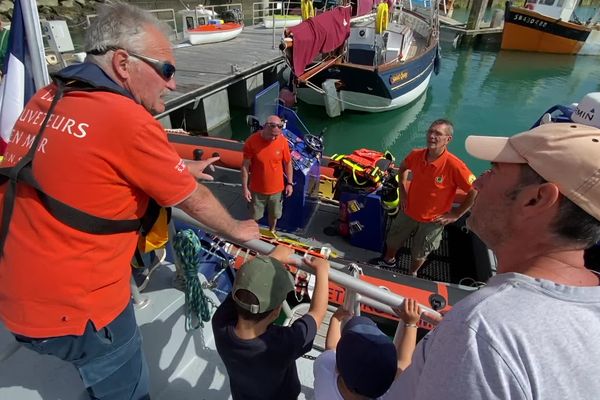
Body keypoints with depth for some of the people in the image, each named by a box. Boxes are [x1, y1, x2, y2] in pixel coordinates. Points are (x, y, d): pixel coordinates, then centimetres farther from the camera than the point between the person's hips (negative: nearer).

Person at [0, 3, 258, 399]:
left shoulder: (45, 100, 1)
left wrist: (179, 168, 22)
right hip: (74, 305, -8)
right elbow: (197, 202, -14)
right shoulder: (128, 121, -25)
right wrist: (237, 230, 5)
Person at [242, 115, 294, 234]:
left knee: (274, 214, 23)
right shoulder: (251, 141, -20)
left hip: (276, 188, 2)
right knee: (255, 215, 18)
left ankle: (272, 232, 50)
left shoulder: (282, 141, -15)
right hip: (257, 188, -1)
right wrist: (245, 188, -11)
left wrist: (290, 183, 0)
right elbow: (245, 166, -12)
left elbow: (288, 163, -2)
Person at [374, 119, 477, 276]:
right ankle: (389, 260, 57)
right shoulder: (416, 155, -16)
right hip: (408, 211, 4)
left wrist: (456, 214, -16)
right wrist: (402, 191, 2)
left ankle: (412, 274, 51)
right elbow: (403, 168, 8)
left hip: (432, 220, -4)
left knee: (419, 253, 21)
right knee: (392, 240, 25)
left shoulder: (454, 165, -30)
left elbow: (476, 191, -22)